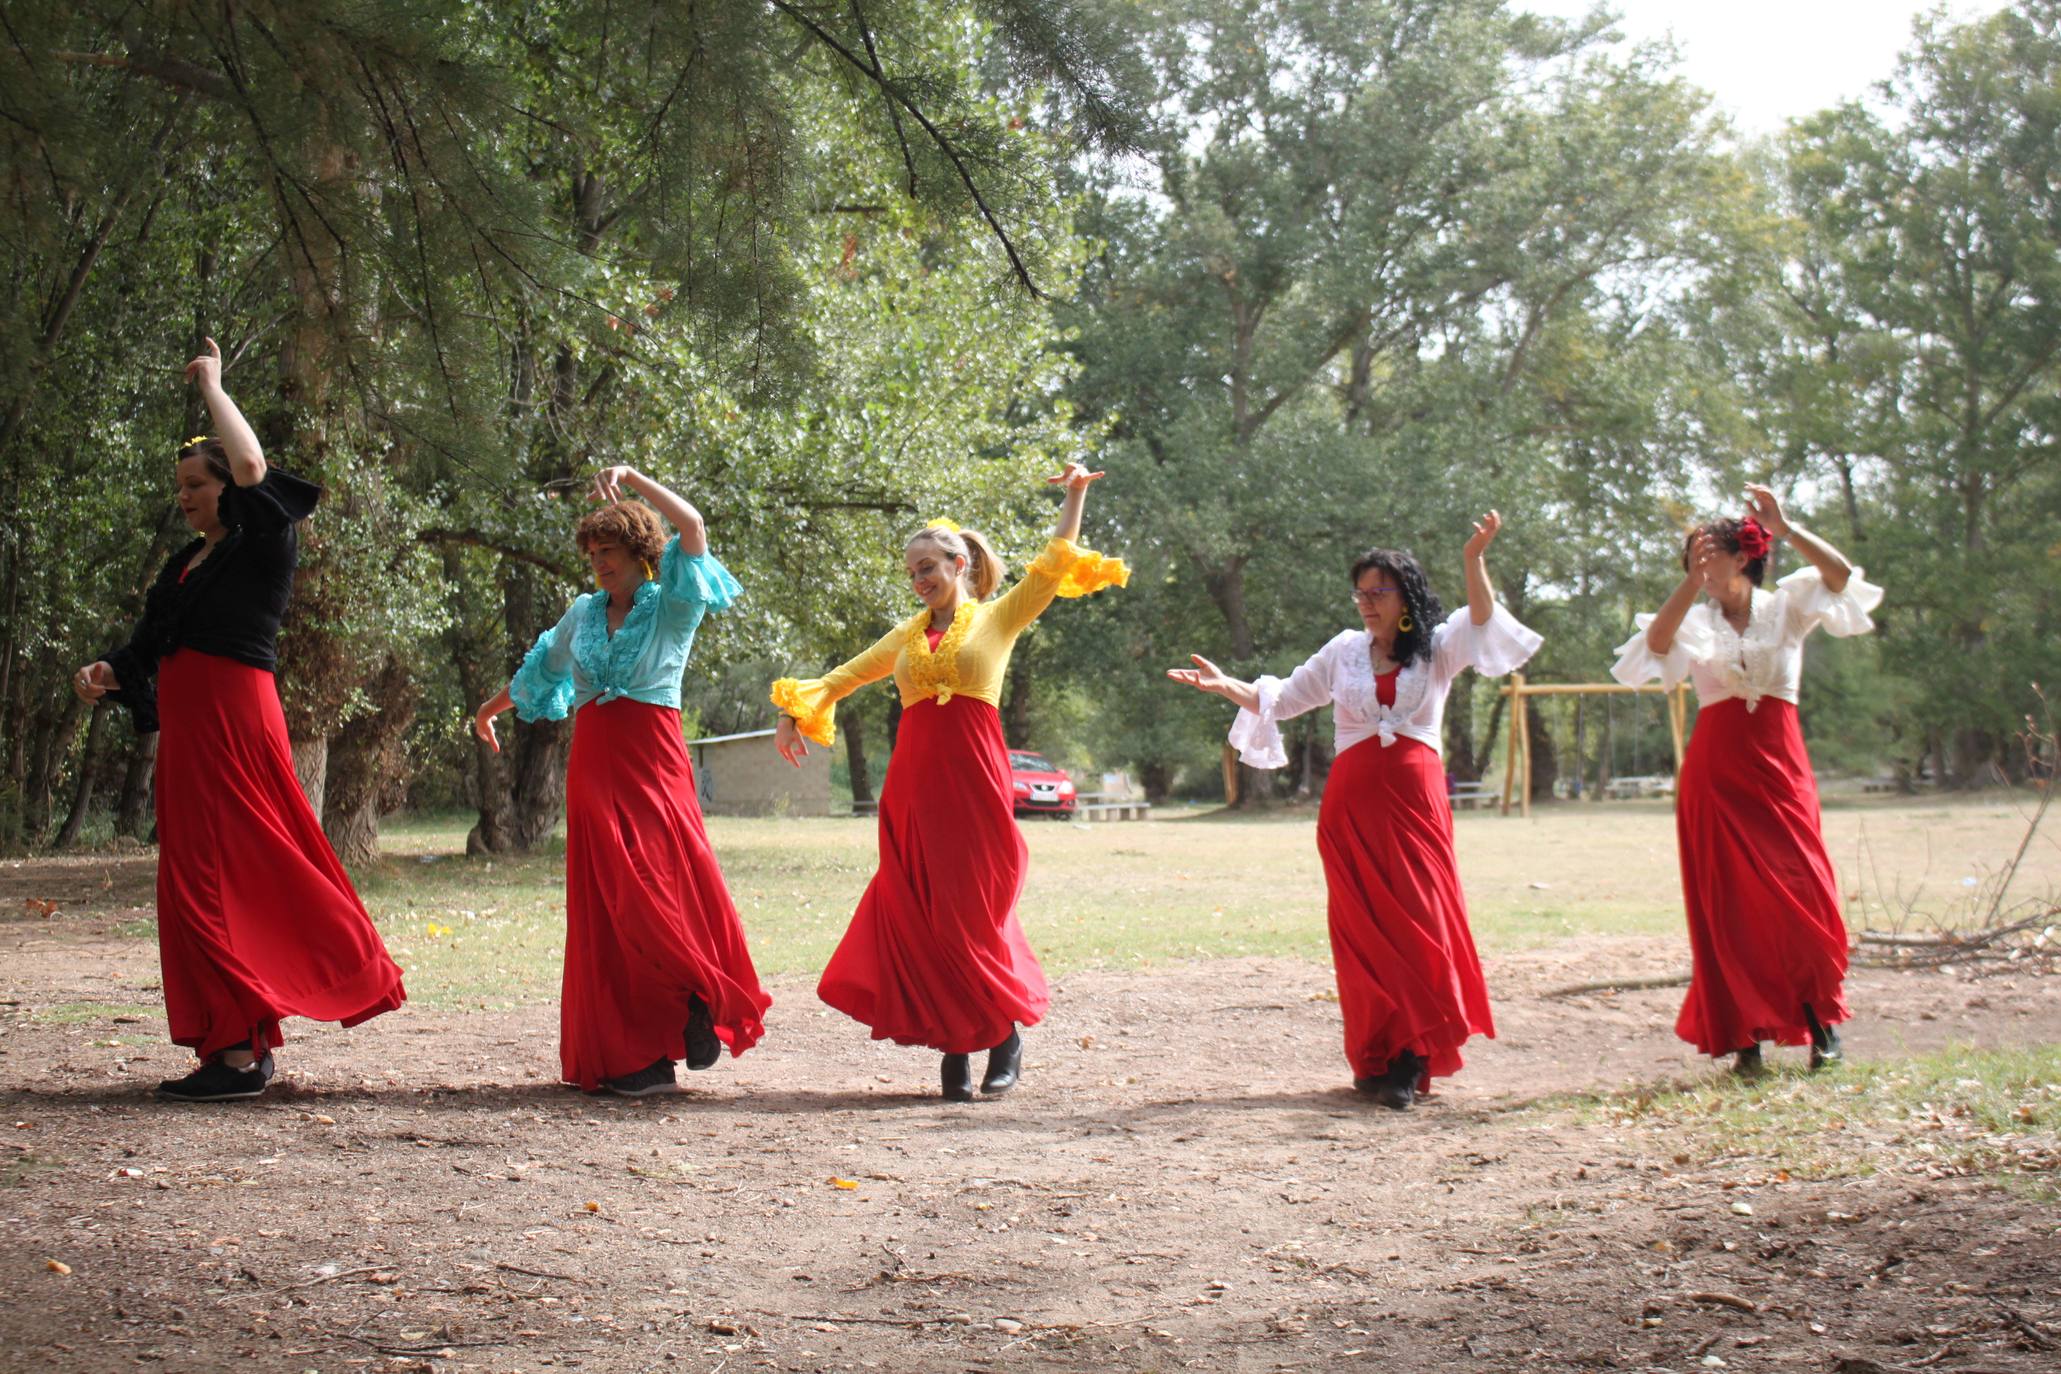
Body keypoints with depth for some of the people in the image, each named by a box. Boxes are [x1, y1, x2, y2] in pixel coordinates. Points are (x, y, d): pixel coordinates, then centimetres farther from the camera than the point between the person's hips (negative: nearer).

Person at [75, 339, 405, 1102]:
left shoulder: (262, 548, -4)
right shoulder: (184, 563, 20)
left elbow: (252, 469, -22)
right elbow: (150, 646, 18)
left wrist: (211, 386, -9)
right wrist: (107, 672, -4)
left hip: (234, 719, -9)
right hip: (187, 726, 9)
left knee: (213, 883, -11)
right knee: (201, 882, 9)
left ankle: (238, 1050, -8)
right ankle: (237, 1045, 13)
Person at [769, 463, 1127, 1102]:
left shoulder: (997, 618, 8)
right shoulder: (908, 634, 19)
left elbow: (1053, 565, 2)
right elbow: (847, 675, 29)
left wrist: (1074, 496, -3)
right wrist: (796, 711, 21)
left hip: (974, 782, -4)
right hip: (912, 783, 4)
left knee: (971, 916, -5)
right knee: (920, 916, 0)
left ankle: (1007, 1030, 12)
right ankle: (954, 1048, 5)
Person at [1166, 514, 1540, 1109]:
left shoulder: (1437, 650, 7)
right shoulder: (1344, 651, 13)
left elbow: (1482, 620, -11)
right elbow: (1282, 698, 17)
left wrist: (1475, 560, -27)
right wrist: (1226, 685, 2)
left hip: (1415, 798, -1)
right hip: (1352, 801, 2)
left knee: (1419, 922, -7)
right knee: (1366, 929, 0)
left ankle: (1408, 1061, -5)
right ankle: (1374, 1059, 6)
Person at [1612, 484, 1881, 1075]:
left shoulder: (1786, 607, 8)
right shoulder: (1695, 621, 9)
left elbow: (1841, 574, -11)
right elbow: (1655, 640, -13)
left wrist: (1784, 529, -20)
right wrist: (1693, 581, -22)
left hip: (1778, 764, -1)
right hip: (1715, 769, 1)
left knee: (1802, 892, -8)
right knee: (1729, 902, -1)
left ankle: (1820, 1016, 9)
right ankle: (1745, 1035, 4)